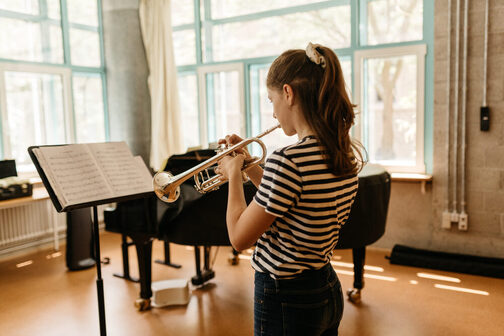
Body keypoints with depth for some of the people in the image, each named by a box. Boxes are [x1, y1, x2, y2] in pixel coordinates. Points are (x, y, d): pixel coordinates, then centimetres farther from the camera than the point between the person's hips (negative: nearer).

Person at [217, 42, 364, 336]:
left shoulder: (288, 161, -28)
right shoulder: (347, 154, -1)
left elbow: (239, 238, -19)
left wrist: (233, 173, -6)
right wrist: (250, 167, 10)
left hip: (286, 300, -8)